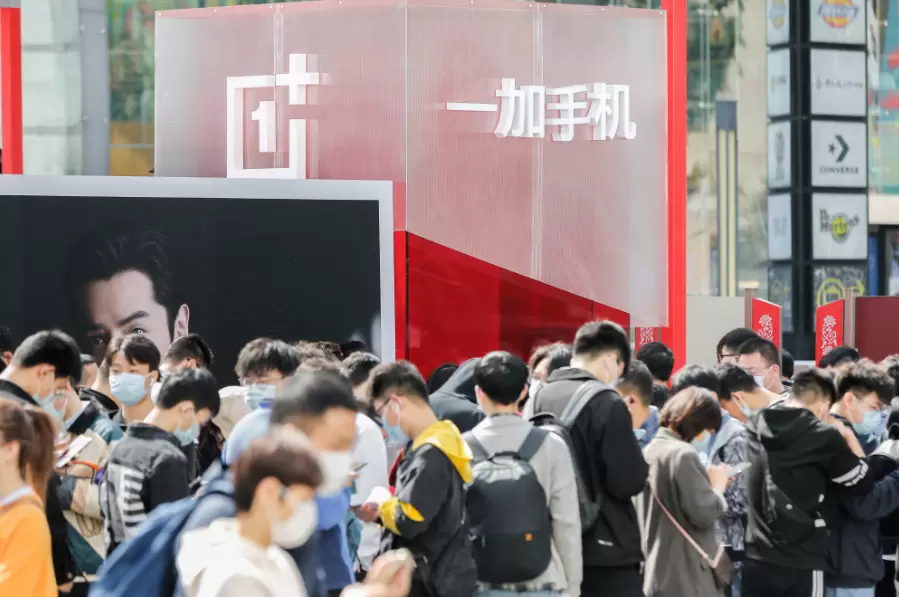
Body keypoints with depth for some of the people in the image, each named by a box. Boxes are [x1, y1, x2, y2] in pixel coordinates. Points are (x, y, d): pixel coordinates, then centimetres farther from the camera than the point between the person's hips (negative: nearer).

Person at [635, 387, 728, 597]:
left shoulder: (648, 452, 12)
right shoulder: (682, 454, -16)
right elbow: (705, 514, -17)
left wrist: (709, 484, 13)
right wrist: (718, 486, 0)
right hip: (686, 578, -9)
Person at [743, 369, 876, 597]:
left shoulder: (756, 426, 5)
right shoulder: (822, 436, -10)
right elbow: (863, 483, 2)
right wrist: (849, 438, 15)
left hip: (755, 559, 5)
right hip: (800, 564, -5)